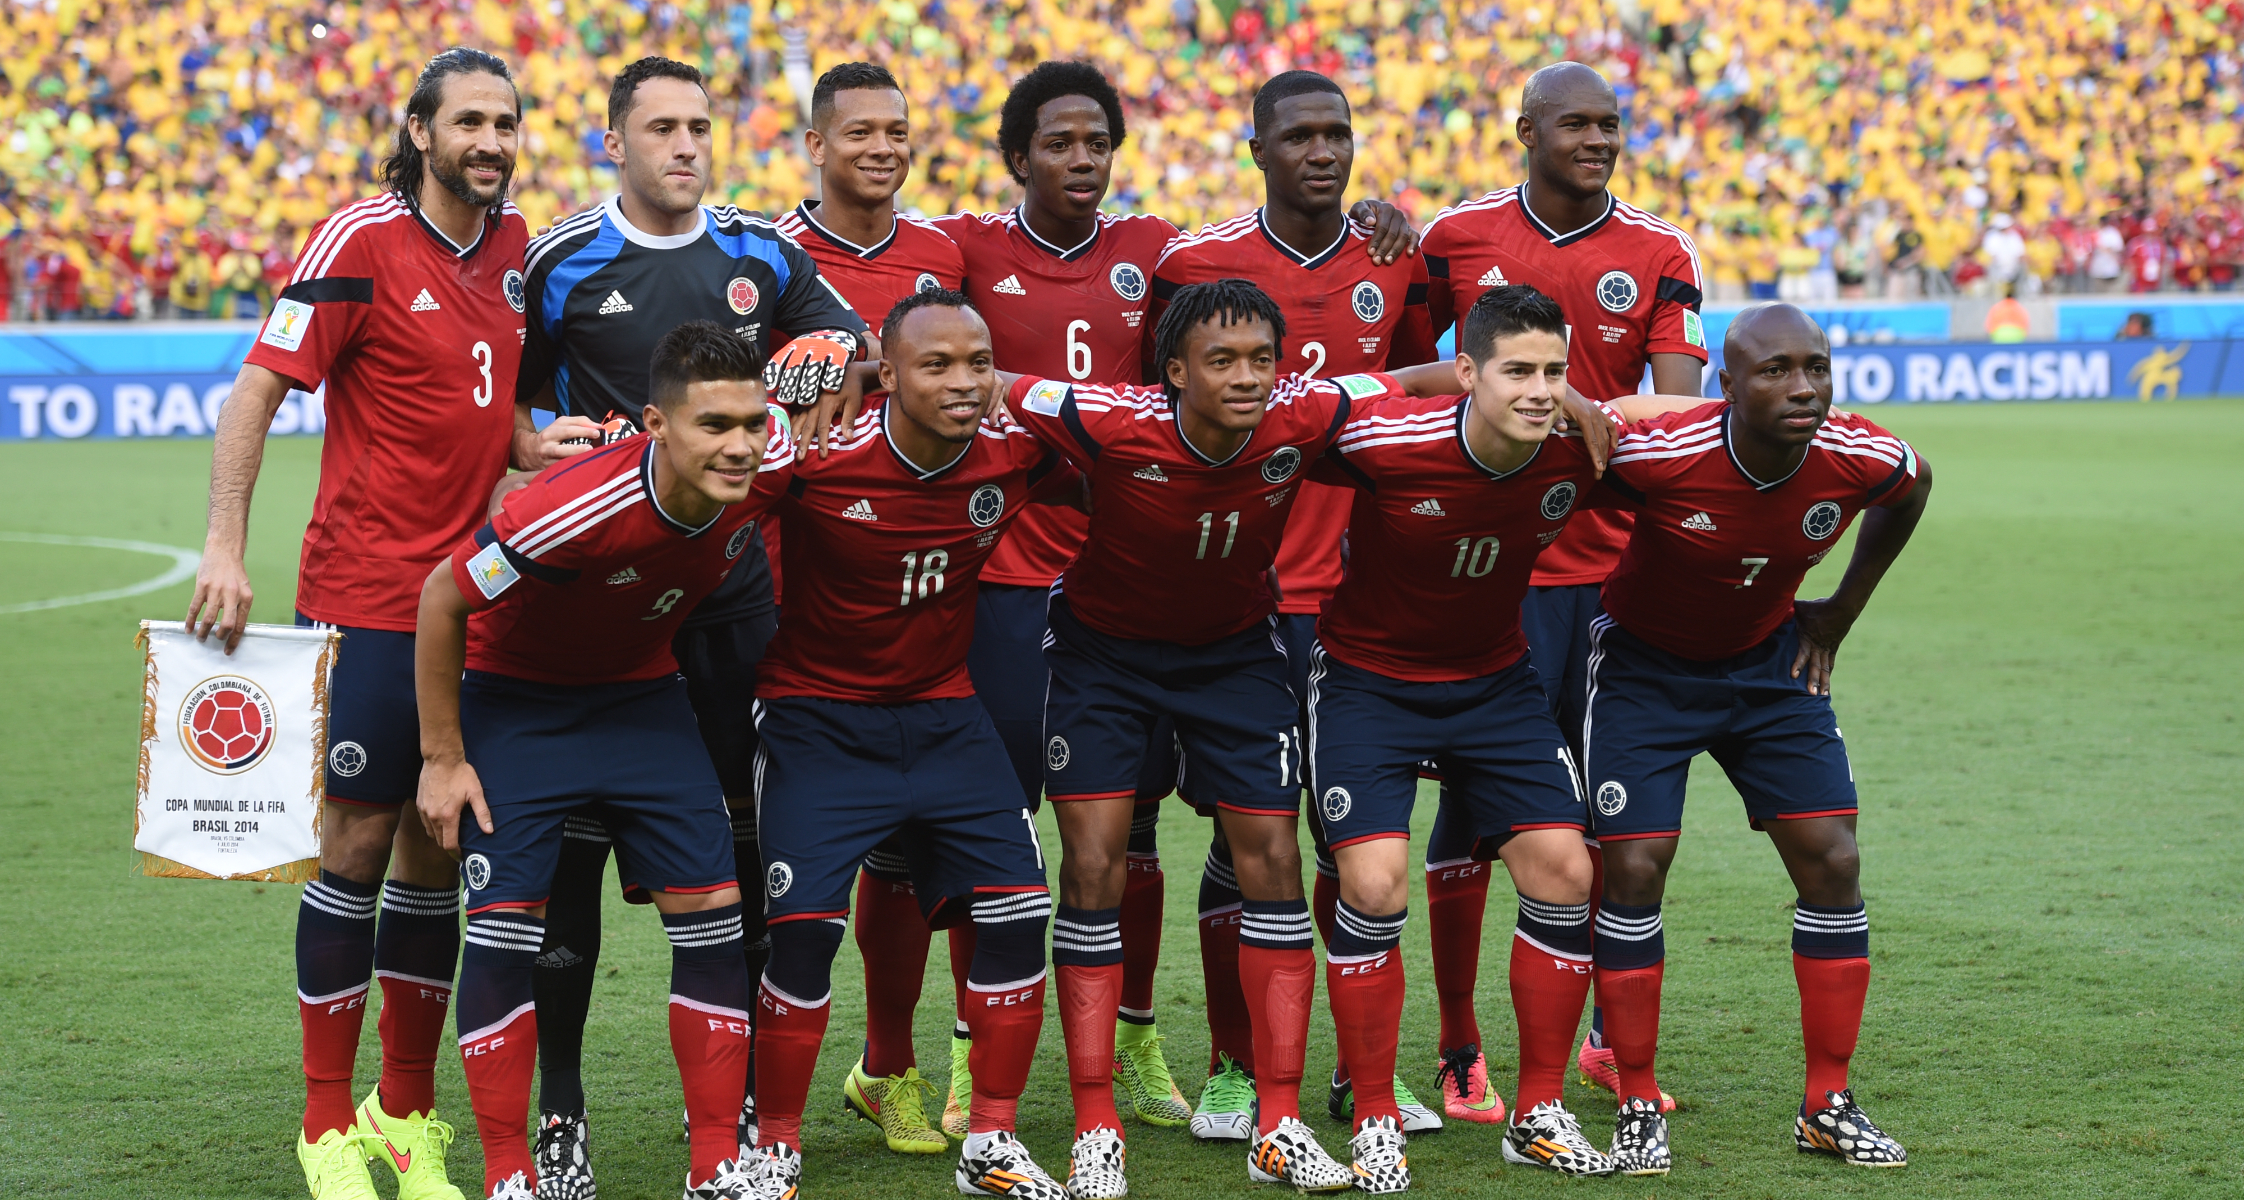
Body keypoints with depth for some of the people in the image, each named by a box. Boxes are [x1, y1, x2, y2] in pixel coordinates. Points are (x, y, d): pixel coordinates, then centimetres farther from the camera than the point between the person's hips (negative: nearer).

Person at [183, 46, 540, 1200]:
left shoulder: (511, 242, 9)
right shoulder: (360, 239, -9)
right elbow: (256, 390, -10)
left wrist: (535, 444, 1)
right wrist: (224, 547, -17)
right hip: (365, 597, -6)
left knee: (438, 842, 10)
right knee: (357, 837, -2)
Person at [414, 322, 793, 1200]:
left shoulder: (772, 462, -23)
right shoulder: (578, 508, -37)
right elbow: (442, 599, -22)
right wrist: (442, 758, -15)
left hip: (641, 693, 5)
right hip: (516, 700, -5)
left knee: (713, 915, -3)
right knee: (505, 925, -12)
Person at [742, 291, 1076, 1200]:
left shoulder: (1015, 452, -10)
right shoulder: (818, 458, -23)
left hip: (943, 711, 4)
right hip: (819, 716, -4)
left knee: (1017, 911, -3)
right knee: (804, 927, -13)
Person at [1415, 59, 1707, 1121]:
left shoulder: (1658, 256, 3)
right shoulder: (1457, 238, 3)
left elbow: (1678, 407, -6)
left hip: (1612, 564, 2)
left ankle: (1612, 1036, 22)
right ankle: (1459, 1053, 9)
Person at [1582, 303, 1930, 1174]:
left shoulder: (1858, 460, -21)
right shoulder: (1658, 453, -33)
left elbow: (1913, 488, 4)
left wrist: (1840, 611, 5)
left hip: (1770, 662, 3)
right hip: (1644, 666, -3)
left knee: (1832, 863, -3)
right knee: (1634, 869, -10)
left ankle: (1828, 1105, 9)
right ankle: (1638, 1109, 3)